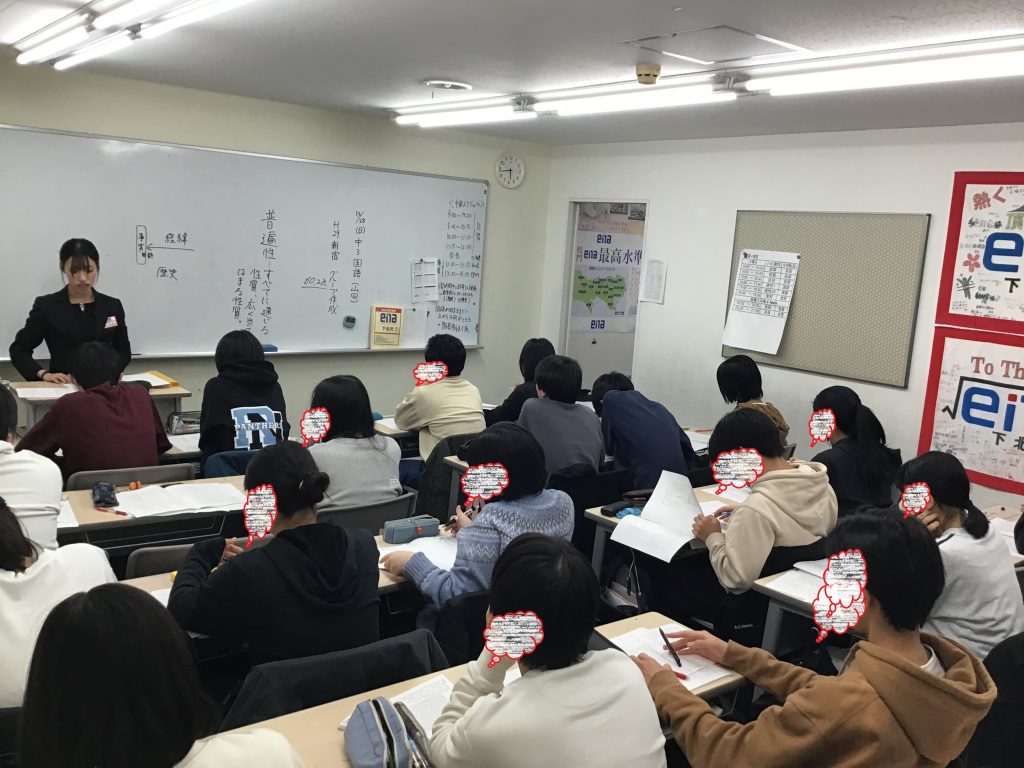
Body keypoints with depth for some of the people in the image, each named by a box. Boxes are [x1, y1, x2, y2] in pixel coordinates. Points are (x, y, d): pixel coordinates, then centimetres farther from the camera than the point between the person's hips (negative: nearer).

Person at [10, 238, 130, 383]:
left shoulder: (112, 306, 10)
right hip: (63, 388, -1)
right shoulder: (47, 306, 3)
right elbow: (18, 350, 7)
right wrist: (44, 374, -10)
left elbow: (123, 350, 16)